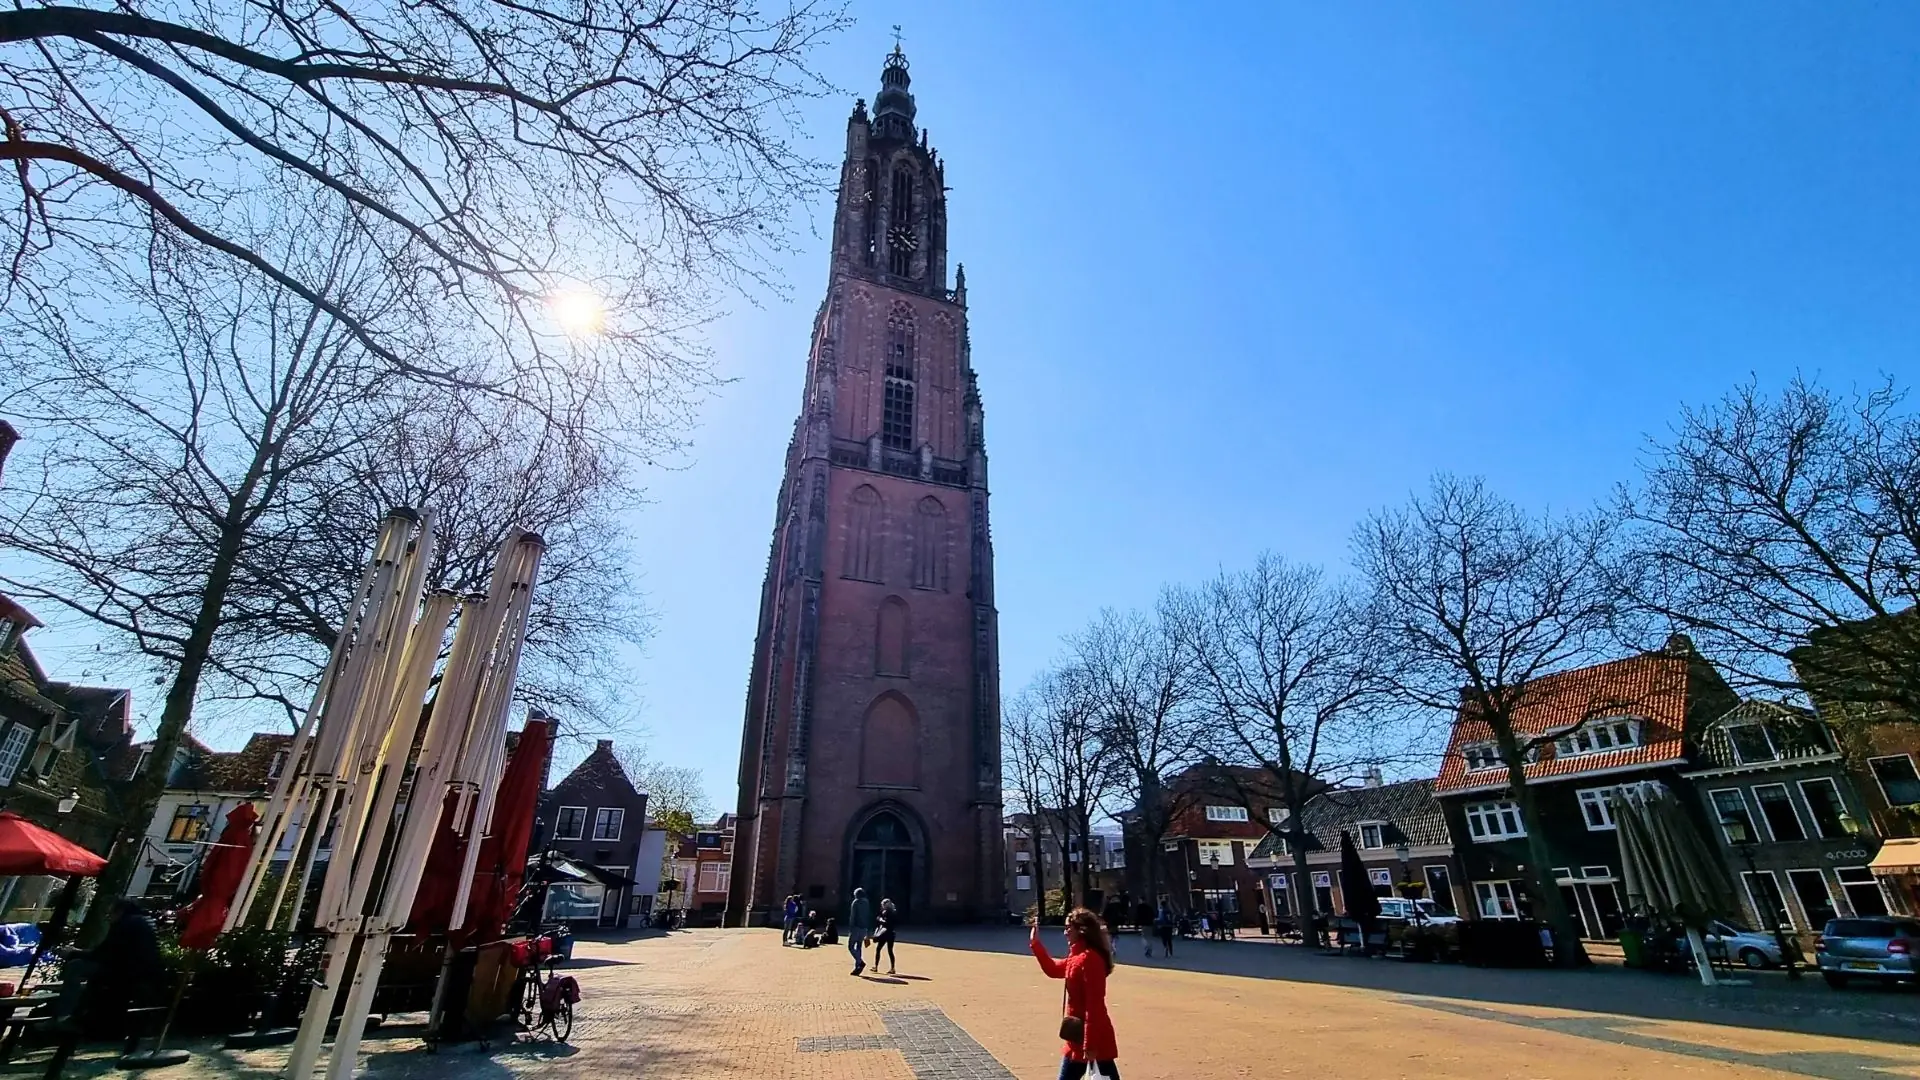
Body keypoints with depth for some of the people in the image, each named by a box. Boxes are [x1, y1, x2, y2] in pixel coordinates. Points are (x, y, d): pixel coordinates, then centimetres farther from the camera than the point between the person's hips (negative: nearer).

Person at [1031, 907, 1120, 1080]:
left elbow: (1094, 1004, -23)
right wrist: (1035, 943, 16)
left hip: (1090, 1036, -10)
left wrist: (1090, 1044, -23)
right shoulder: (1078, 957, 11)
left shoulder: (1089, 958, -20)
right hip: (1082, 1034, 10)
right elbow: (1053, 969, 24)